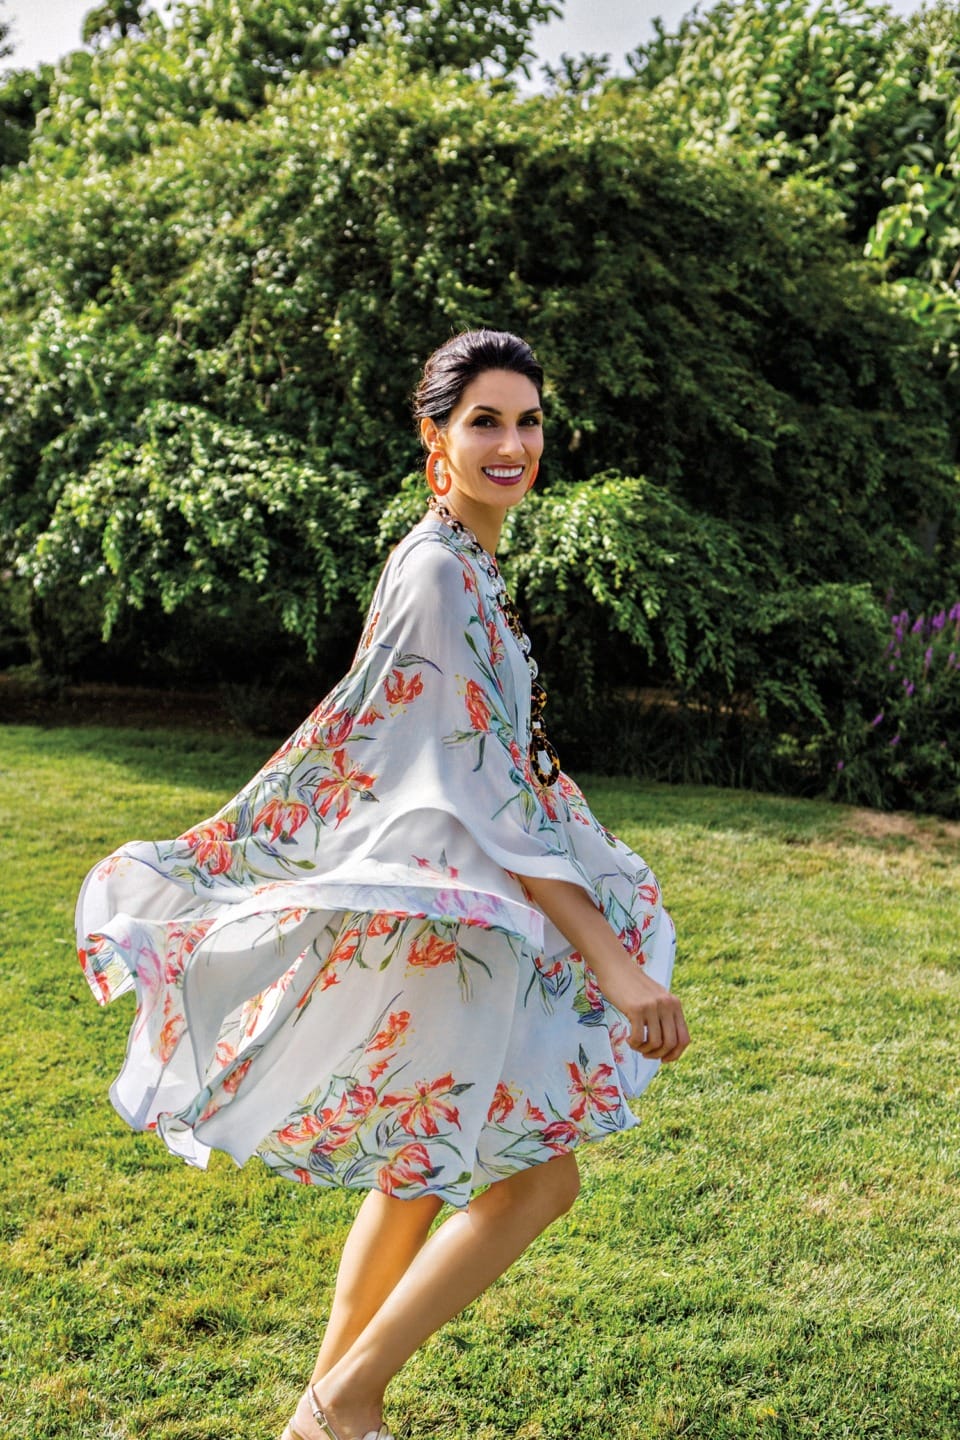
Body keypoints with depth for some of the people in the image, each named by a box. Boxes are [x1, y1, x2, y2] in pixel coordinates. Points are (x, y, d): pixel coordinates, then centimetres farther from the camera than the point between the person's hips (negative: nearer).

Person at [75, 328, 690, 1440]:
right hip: (450, 919, -10)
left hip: (436, 918, 10)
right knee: (536, 1177, 1)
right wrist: (612, 958, -25)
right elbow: (490, 789, -24)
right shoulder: (441, 572, -19)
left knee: (423, 1173, 18)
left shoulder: (458, 564, 11)